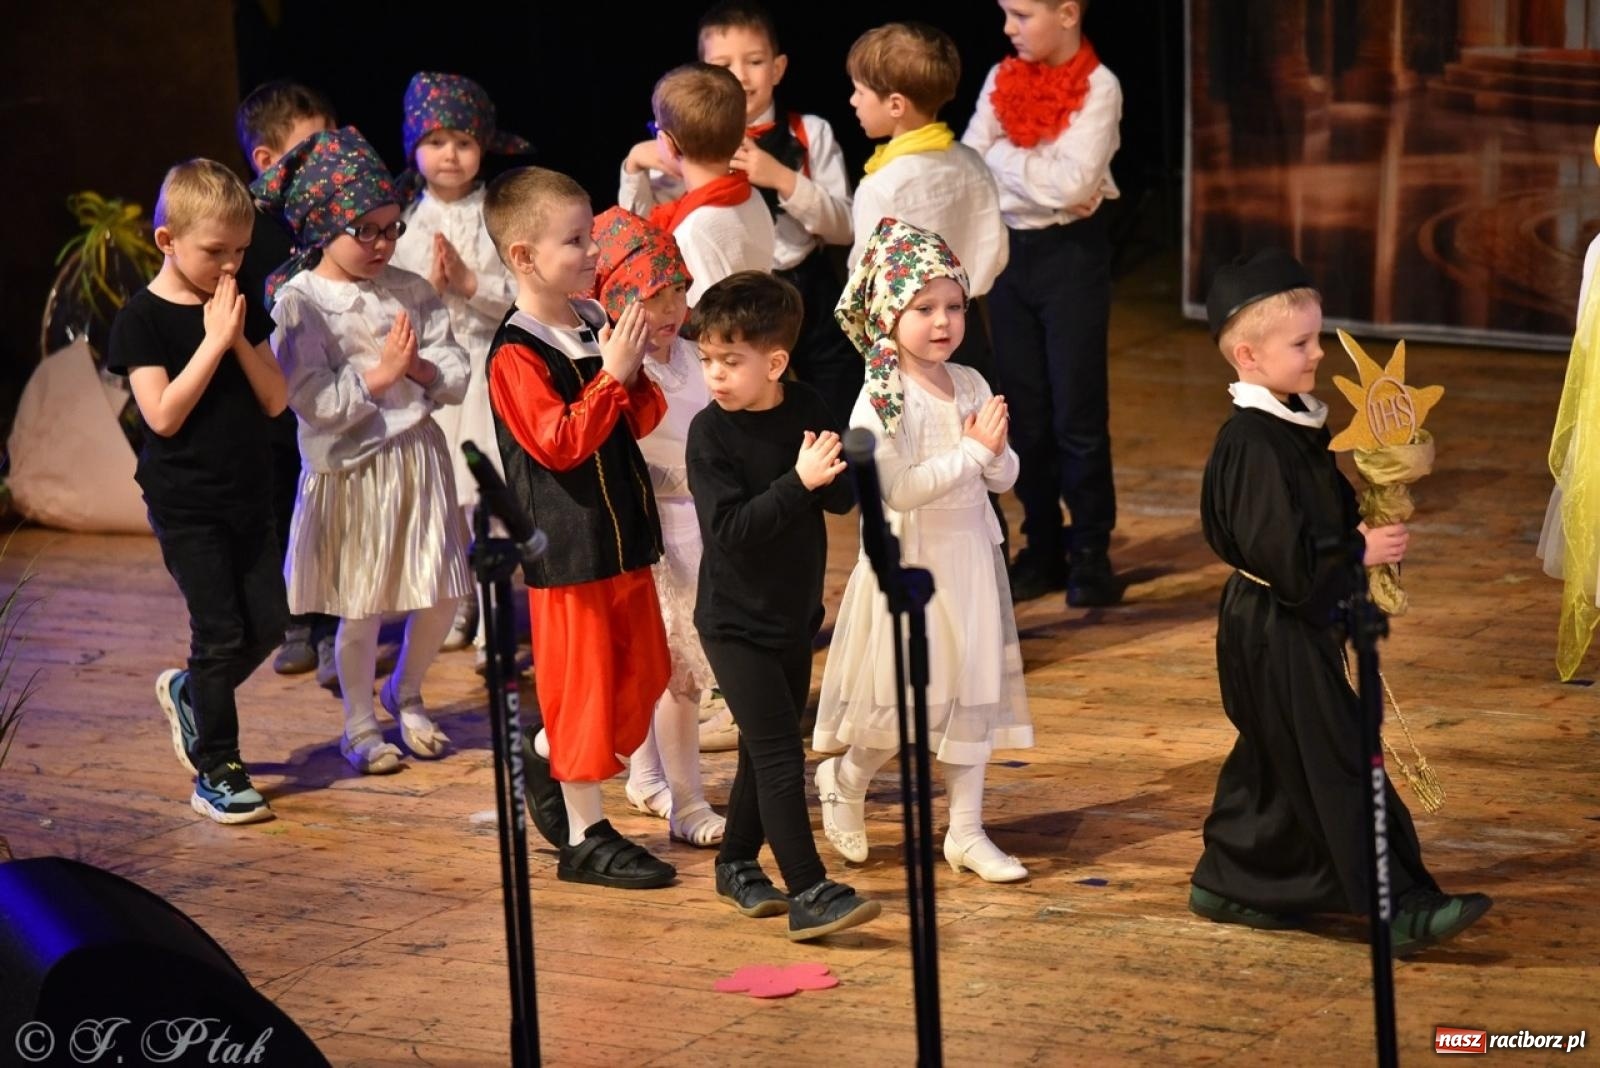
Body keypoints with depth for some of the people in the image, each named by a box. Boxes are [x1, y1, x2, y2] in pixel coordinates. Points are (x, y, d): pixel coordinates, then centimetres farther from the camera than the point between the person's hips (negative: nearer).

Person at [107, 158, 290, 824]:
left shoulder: (242, 311, 6)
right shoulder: (143, 319, -12)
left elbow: (275, 400, 2)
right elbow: (163, 414, -21)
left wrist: (241, 340, -13)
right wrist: (213, 341, -22)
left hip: (246, 496, 6)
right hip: (186, 506, -6)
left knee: (268, 625, 7)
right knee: (223, 634, -5)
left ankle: (187, 694, 33)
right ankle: (215, 773, 8)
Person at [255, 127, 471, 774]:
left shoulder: (411, 292, 4)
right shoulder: (298, 302, -11)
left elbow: (455, 376, 2)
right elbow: (314, 399, -17)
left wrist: (421, 367, -17)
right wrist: (381, 374, -17)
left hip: (417, 455, 5)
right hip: (349, 467, -5)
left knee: (441, 595, 9)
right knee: (361, 611, 2)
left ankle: (406, 695, 33)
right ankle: (360, 725, 20)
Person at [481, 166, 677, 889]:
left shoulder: (594, 324, 7)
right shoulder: (516, 355, -16)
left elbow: (641, 421, 11)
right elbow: (560, 443, -24)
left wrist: (633, 374, -8)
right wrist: (611, 374, -27)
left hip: (622, 533, 8)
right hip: (567, 546, -8)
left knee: (640, 673, 14)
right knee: (582, 684, 0)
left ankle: (547, 763, 34)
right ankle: (584, 836, 10)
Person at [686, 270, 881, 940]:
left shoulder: (805, 411, -1)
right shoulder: (710, 433, -15)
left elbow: (843, 500, 0)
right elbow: (730, 527, -23)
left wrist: (828, 474, -22)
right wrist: (797, 483, -30)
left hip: (795, 614, 6)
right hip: (736, 624, -6)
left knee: (766, 749, 17)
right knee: (779, 755, -11)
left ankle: (737, 865, 34)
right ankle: (809, 894, -12)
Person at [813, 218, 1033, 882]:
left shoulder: (970, 385, 5)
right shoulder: (881, 398, -15)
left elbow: (1004, 478, 9)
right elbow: (896, 488, -25)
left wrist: (994, 452, -14)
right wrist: (970, 451, -22)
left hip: (970, 559, 6)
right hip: (908, 560, -6)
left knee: (971, 690, 9)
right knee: (904, 701, 0)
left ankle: (966, 831, 17)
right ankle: (844, 779, 29)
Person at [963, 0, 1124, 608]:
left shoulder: (1098, 87, -11)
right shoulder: (1001, 80, 4)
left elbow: (1074, 184, -21)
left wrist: (1004, 158, -11)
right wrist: (1042, 182, -16)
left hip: (1071, 254, -5)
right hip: (1010, 251, 5)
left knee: (1077, 413, -1)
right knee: (1025, 413, 9)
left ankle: (1091, 553, 9)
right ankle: (1042, 549, 18)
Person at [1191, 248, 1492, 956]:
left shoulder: (1297, 425, 9)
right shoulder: (1256, 445, -22)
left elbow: (1330, 514, 21)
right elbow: (1283, 552, -27)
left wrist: (1370, 528, 3)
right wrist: (1360, 549, -20)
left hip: (1300, 624, 10)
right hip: (1277, 630, -10)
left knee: (1273, 761, 19)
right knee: (1336, 765, -8)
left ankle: (1228, 884, 30)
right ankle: (1399, 909, -6)